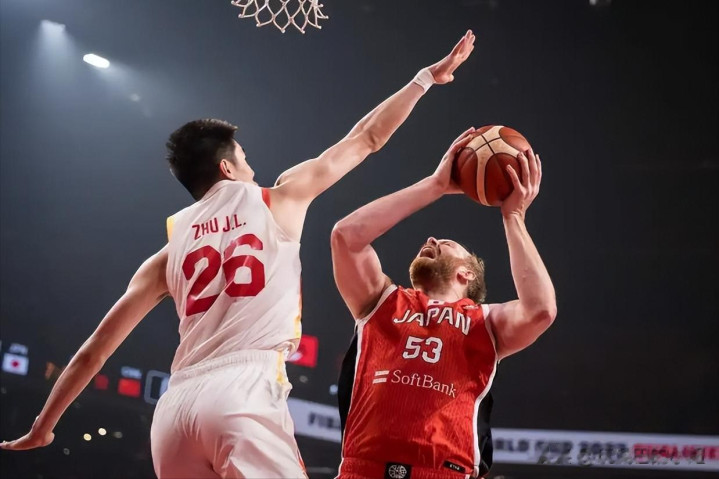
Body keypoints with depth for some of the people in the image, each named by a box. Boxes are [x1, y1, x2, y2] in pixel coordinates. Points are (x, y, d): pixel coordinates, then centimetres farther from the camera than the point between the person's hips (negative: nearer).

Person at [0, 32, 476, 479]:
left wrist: (42, 427, 31)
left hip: (176, 407, 5)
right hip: (243, 394, -5)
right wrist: (428, 76, 36)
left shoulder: (171, 249, 23)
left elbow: (96, 348, 22)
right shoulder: (278, 199, 15)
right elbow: (366, 138, 23)